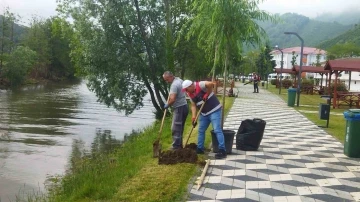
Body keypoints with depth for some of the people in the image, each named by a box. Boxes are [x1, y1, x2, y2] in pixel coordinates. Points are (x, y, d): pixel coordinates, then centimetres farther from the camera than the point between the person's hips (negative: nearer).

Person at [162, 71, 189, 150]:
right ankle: (179, 145, 20)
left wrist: (167, 105, -10)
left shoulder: (174, 84, -19)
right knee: (179, 128, 14)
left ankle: (176, 147, -8)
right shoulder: (179, 80, 12)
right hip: (184, 106, 10)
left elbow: (172, 99, -27)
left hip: (179, 108, -10)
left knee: (175, 129, -8)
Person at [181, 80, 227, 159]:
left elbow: (210, 84, -38)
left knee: (217, 130, -13)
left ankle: (222, 151, -11)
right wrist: (194, 117, -8)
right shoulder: (190, 94, 5)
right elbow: (193, 105, 5)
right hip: (204, 113, 9)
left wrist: (207, 95, -27)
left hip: (214, 110, -9)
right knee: (201, 130, 14)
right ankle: (200, 148, 27)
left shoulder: (200, 85, -19)